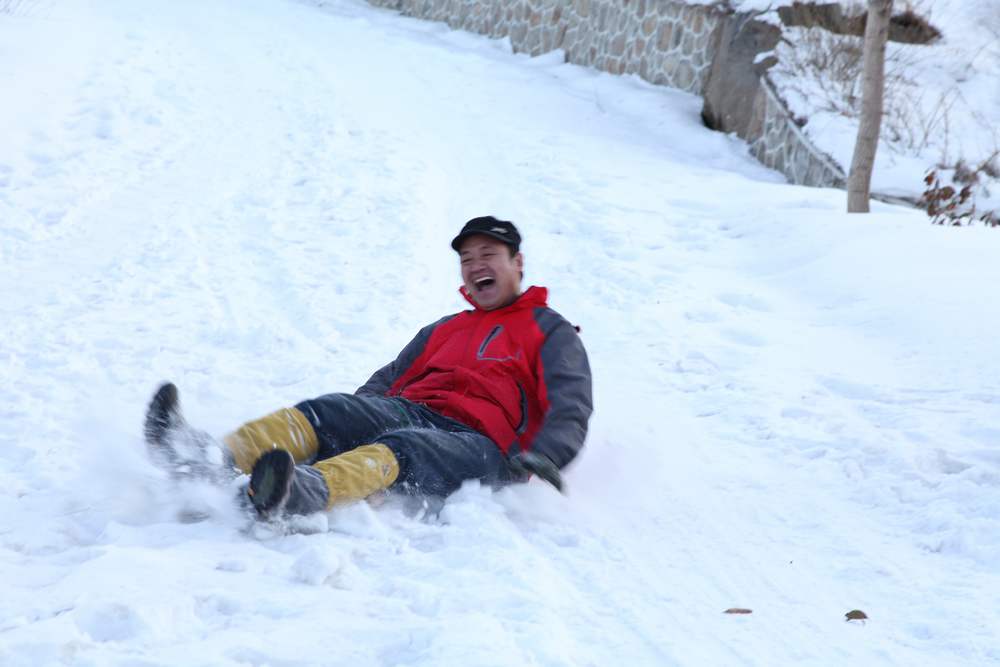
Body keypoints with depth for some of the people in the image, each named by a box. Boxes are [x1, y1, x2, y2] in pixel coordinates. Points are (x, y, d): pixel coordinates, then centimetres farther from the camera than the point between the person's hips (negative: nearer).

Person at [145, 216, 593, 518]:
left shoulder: (550, 331, 19)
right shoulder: (445, 329, 36)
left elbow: (571, 407, 2)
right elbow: (391, 378, 24)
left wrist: (543, 457, -20)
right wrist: (344, 423, 4)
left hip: (479, 441, -6)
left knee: (398, 450, -38)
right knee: (326, 410, -23)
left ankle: (305, 494, -70)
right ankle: (215, 460, -49)